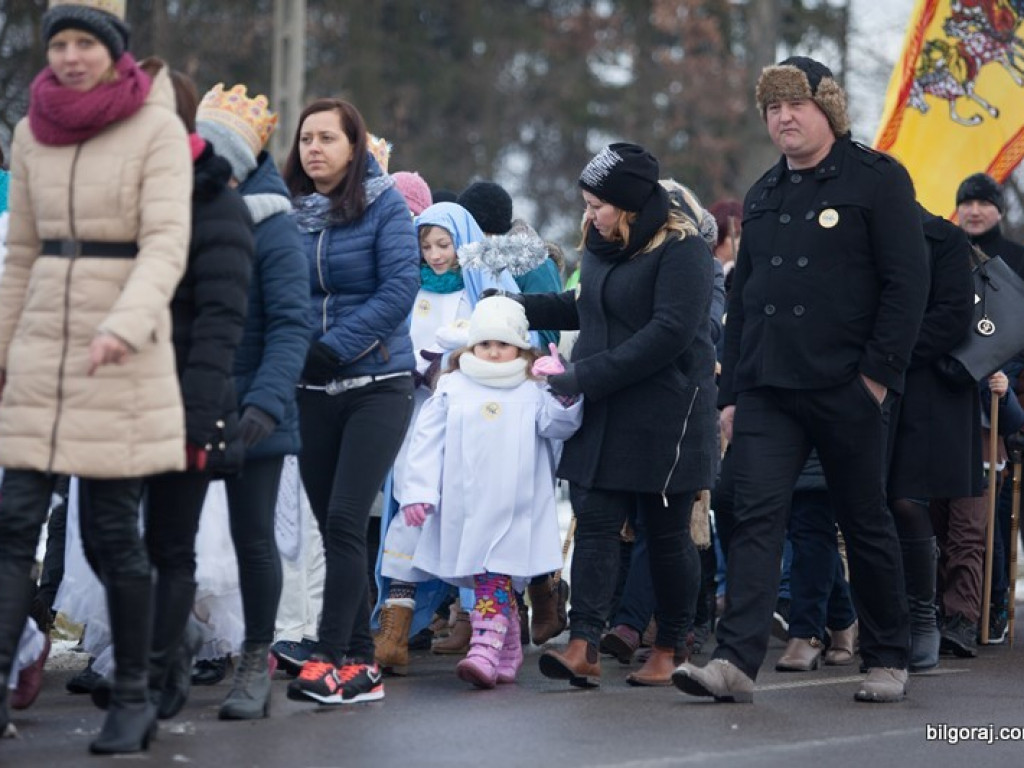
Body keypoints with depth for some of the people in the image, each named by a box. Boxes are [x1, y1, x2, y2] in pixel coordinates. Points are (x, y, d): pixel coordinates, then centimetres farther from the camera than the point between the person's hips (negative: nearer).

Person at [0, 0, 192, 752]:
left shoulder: (157, 130, -6)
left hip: (123, 357, -5)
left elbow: (167, 244, -15)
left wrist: (124, 326, -29)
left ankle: (134, 698, 12)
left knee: (112, 533, -1)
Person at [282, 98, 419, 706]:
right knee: (333, 527, 4)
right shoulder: (289, 211, 6)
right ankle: (361, 665, 11)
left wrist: (333, 348, -17)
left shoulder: (384, 205, -4)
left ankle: (331, 659, -12)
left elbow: (400, 288, -12)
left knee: (345, 519, -13)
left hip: (377, 383, -4)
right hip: (313, 392, 4)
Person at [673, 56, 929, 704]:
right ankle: (737, 662, -13)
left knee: (866, 524, 5)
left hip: (848, 388, -5)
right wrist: (731, 393, 13)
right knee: (756, 517, -7)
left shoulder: (877, 179, -3)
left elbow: (907, 282, -9)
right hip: (767, 389, 5)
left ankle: (889, 660, 18)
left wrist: (877, 374, -15)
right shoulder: (764, 196, 16)